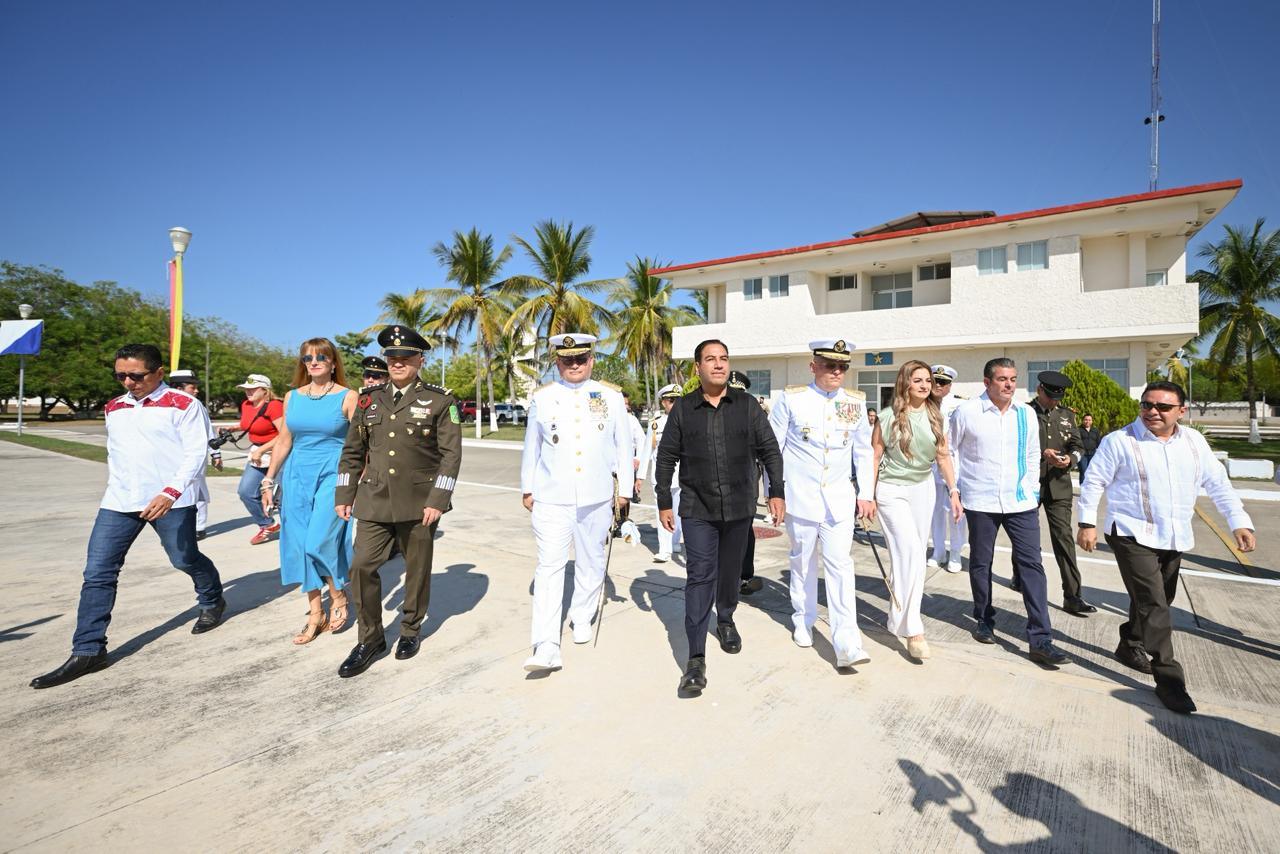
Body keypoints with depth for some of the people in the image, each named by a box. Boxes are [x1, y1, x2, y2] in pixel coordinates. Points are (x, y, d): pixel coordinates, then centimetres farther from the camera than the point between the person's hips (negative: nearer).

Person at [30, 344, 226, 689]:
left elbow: (196, 453, -14)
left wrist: (170, 492, -23)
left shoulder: (182, 404, -7)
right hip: (118, 502, 6)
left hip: (171, 500, -6)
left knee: (185, 559, 8)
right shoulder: (113, 409, 14)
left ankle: (212, 602, 36)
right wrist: (116, 488, 22)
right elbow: (114, 454, 25)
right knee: (98, 572, 1)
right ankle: (88, 651, 9)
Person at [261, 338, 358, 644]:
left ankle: (338, 597, 14)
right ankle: (315, 615, 19)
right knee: (300, 546, 6)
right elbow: (284, 441, 15)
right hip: (297, 476, 5)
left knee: (319, 542, -13)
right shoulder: (292, 397, 9)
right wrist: (269, 481, 13)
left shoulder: (347, 397, -5)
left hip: (333, 475, -5)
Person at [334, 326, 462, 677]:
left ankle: (411, 630, 32)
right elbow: (352, 451, 14)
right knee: (362, 566, 0)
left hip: (419, 502, -3)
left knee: (417, 569, 10)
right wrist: (344, 496, 9)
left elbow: (452, 453, -8)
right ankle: (370, 639, 19)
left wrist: (437, 500, -14)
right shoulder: (369, 400, 8)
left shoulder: (439, 401, -4)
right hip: (374, 500, 3)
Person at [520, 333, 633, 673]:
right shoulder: (542, 397, 4)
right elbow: (531, 447, 10)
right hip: (552, 497, -1)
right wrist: (527, 488, 11)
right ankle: (546, 647, -5)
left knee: (591, 563, 14)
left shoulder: (611, 396, 3)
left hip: (597, 496, 1)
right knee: (549, 567, -7)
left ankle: (582, 618, 36)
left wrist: (624, 488, 4)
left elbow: (624, 446, 6)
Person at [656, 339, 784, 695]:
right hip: (697, 509, -2)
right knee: (700, 576, -7)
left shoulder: (747, 405, 2)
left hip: (739, 506, 2)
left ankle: (725, 621, 44)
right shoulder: (683, 408, 0)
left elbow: (769, 449, 5)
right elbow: (666, 457, 4)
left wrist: (776, 492, 0)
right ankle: (696, 659, -2)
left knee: (731, 570, 17)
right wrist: (664, 502, 3)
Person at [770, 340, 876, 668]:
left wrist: (866, 494, 7)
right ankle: (803, 622, 33)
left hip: (840, 500, 2)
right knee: (803, 563, 13)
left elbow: (864, 452, 12)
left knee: (840, 565, -3)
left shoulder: (856, 402, 3)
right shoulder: (791, 398, -6)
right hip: (800, 498, -1)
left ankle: (847, 643, 0)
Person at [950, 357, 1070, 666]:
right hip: (980, 502, -3)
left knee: (1031, 564, -2)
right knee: (981, 563, 10)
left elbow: (1033, 455, 17)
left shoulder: (1026, 414, 7)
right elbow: (949, 451, 2)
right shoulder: (966, 412, -6)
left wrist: (1032, 489, 13)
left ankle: (1040, 640, 3)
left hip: (1021, 502, 3)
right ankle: (984, 620, 29)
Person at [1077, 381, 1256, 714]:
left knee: (1158, 601, 18)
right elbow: (1093, 482, -7)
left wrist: (1239, 523, 5)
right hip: (1133, 536, -6)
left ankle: (1130, 646, 37)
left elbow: (1218, 483, 12)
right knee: (1154, 605, -9)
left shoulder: (1194, 442, 6)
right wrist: (1087, 524, -9)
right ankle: (1169, 679, -1)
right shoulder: (1119, 441, -11)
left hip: (1174, 538, 6)